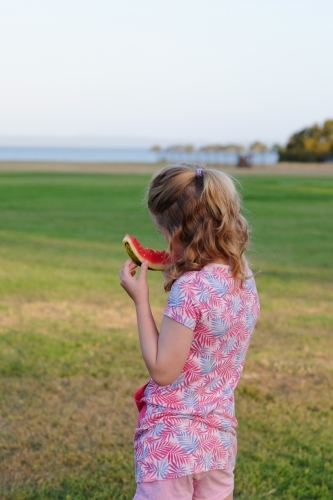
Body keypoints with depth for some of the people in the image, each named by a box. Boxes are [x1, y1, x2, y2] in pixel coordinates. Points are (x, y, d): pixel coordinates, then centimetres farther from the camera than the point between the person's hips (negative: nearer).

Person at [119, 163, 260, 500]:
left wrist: (140, 299, -13)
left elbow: (162, 371, -18)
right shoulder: (243, 278, 1)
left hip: (173, 439, -7)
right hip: (219, 435, 7)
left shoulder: (190, 288, -23)